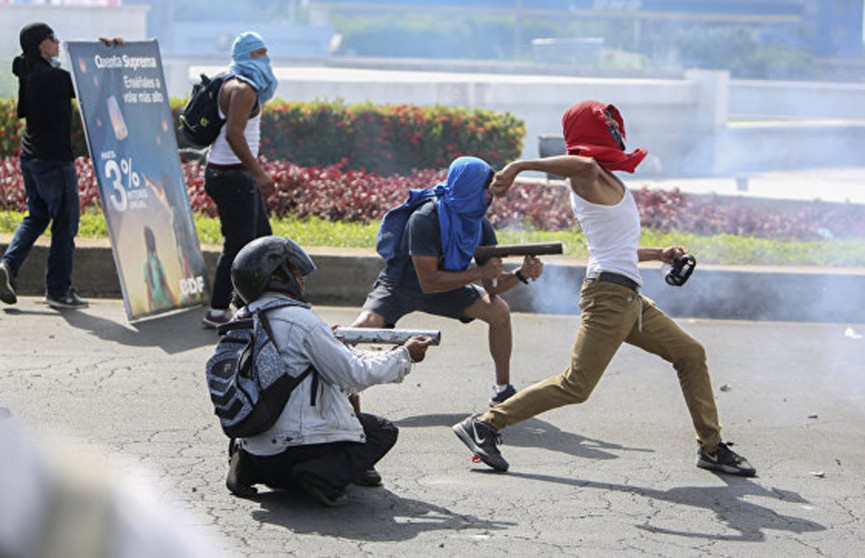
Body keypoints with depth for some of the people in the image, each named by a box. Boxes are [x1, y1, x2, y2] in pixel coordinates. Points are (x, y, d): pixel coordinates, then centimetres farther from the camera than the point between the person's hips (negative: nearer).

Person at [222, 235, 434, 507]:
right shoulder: (299, 320, -13)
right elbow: (354, 375, -9)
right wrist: (405, 355, 2)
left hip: (254, 451, 7)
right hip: (298, 448, -7)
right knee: (383, 431, 11)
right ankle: (327, 474, -14)